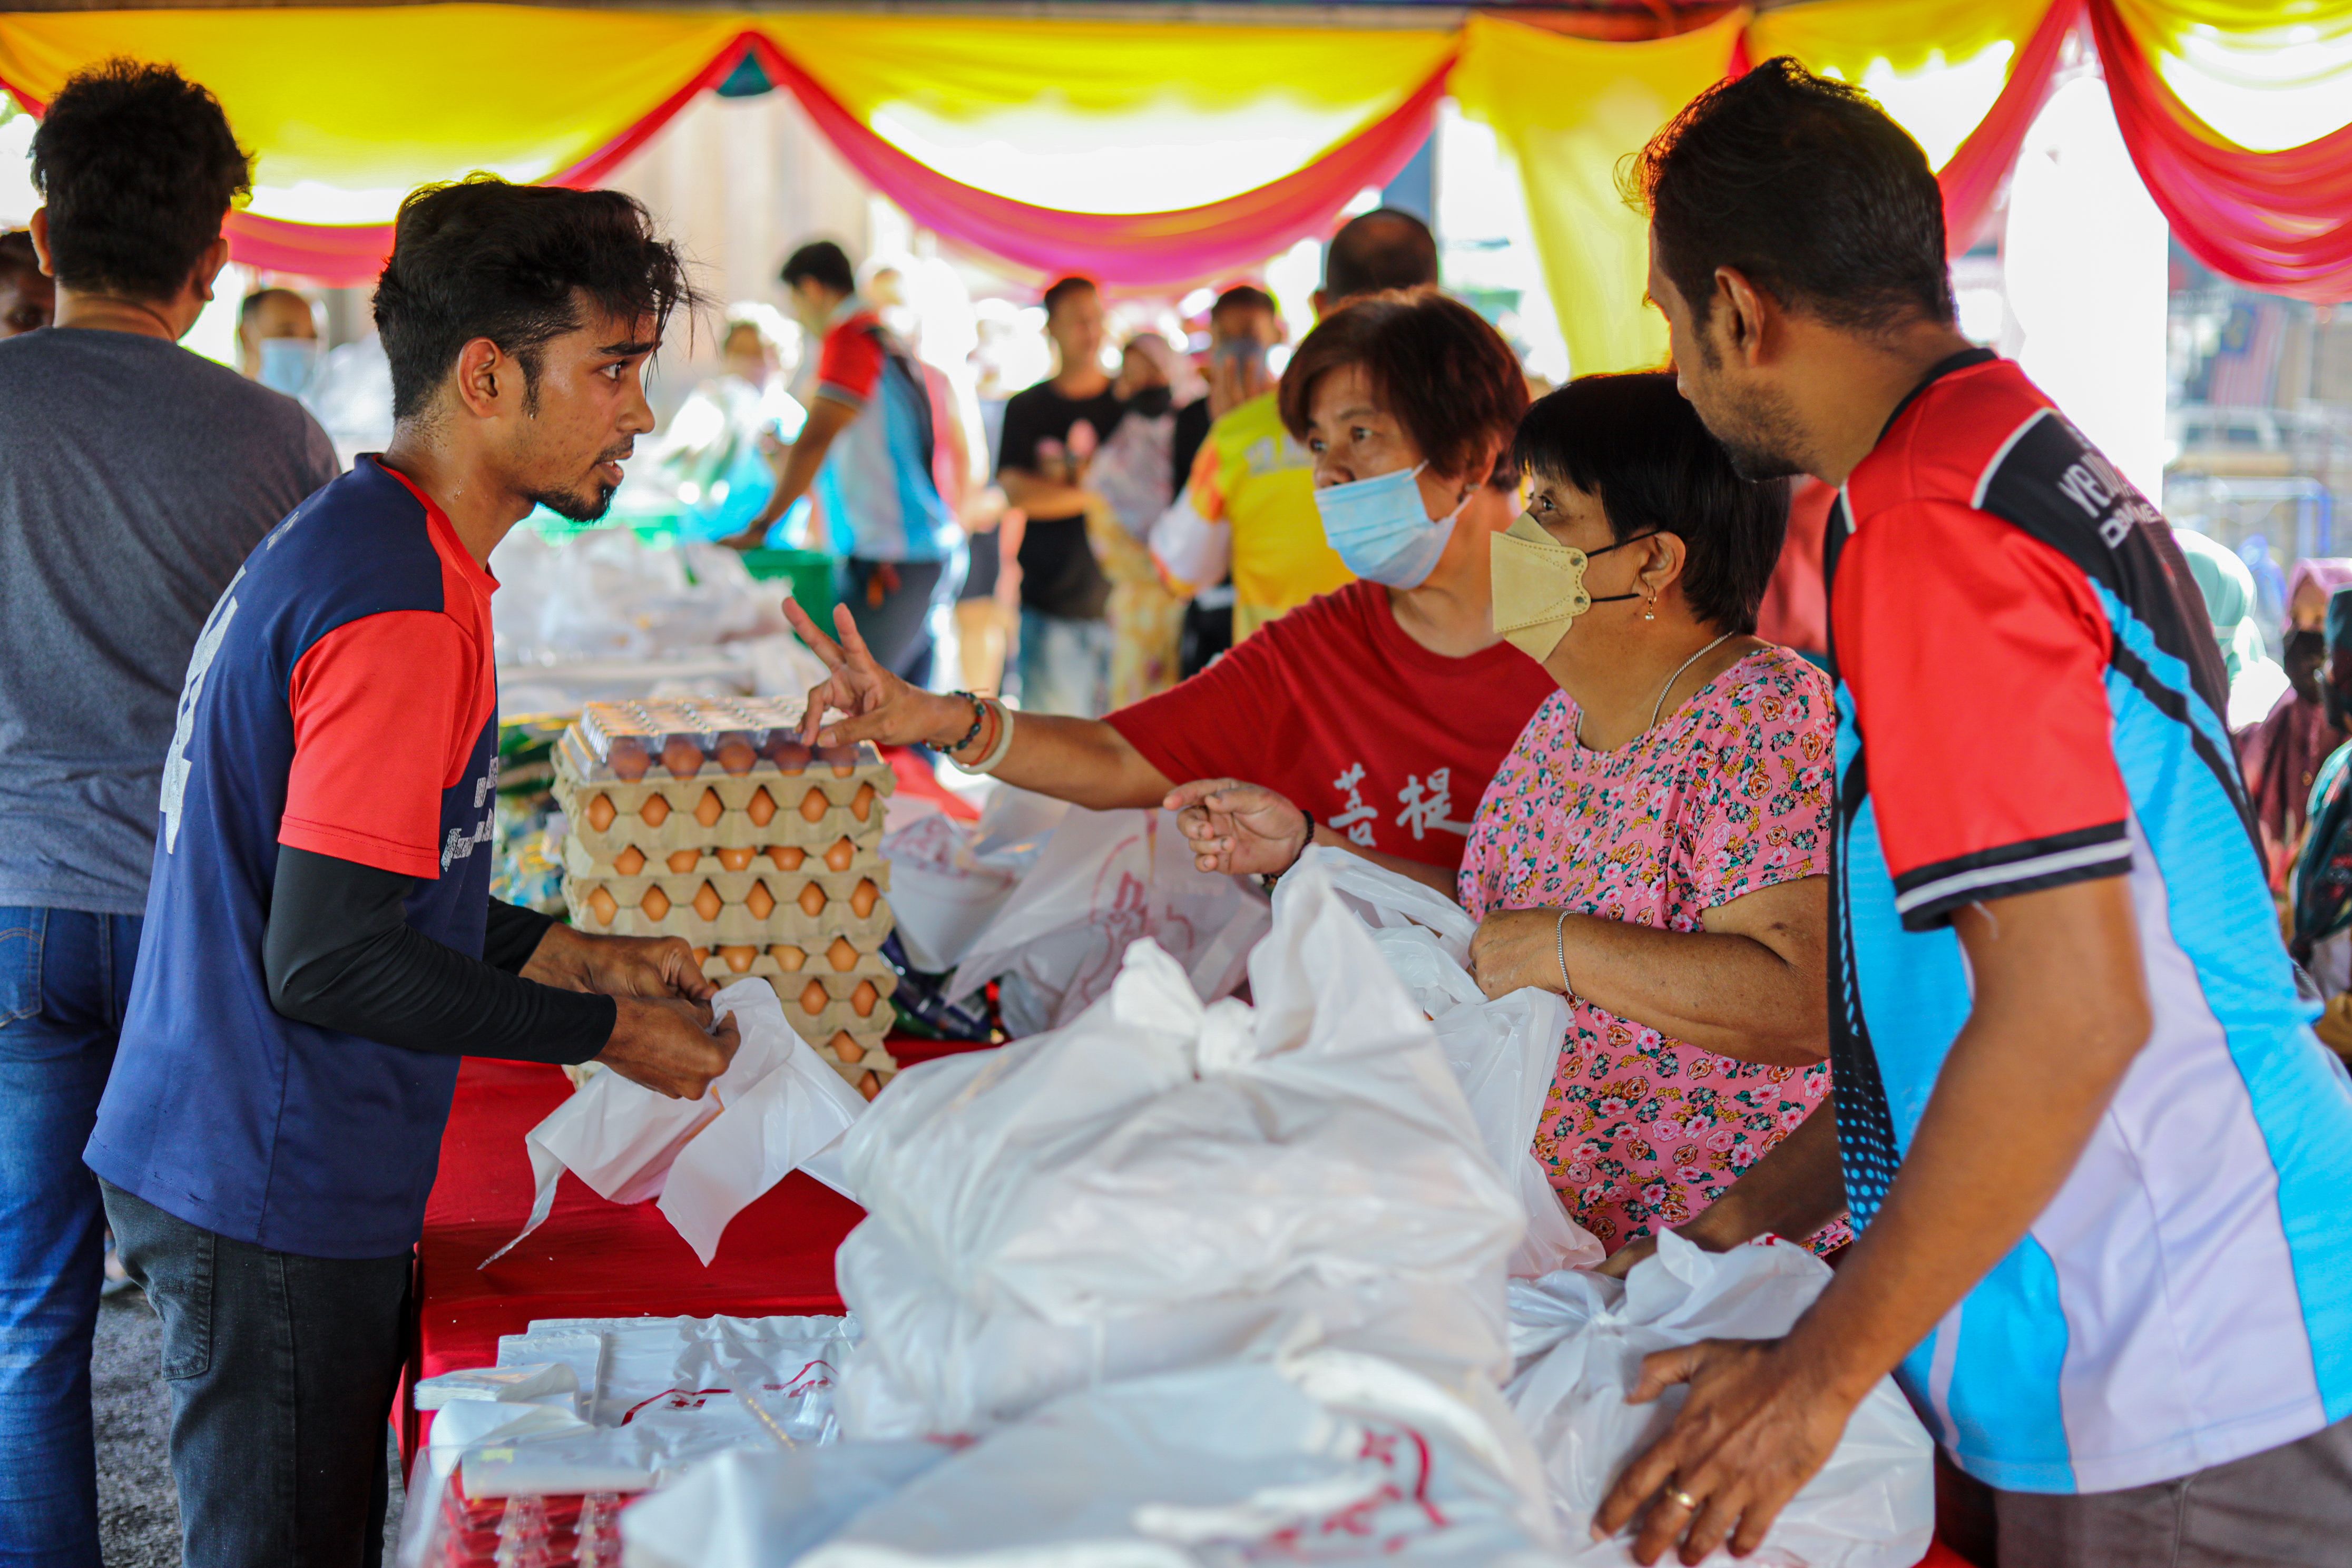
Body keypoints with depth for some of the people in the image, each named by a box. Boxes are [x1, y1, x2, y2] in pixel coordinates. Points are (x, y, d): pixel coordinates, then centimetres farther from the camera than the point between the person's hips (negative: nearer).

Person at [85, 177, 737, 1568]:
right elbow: (326, 961, -23)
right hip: (275, 1202, -10)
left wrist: (572, 956, 14)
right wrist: (601, 1030, -12)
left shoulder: (341, 541, 11)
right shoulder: (402, 610, -22)